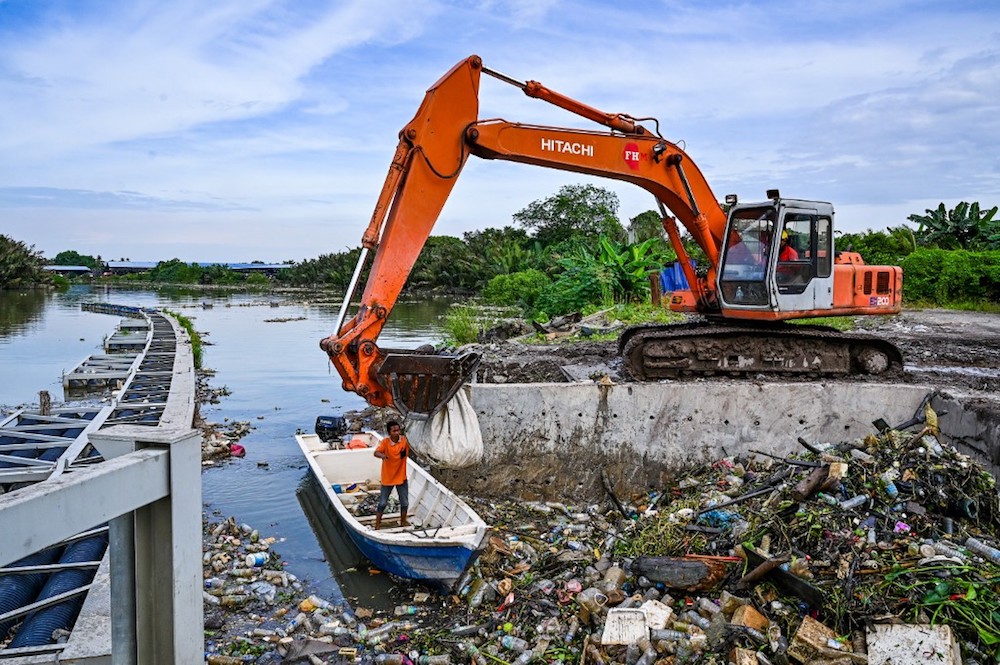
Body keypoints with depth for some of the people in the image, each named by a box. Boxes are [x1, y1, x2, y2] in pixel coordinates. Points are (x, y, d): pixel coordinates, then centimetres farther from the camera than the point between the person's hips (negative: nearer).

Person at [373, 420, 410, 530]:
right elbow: (376, 452, -30)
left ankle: (403, 521, 33)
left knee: (405, 502, 13)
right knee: (383, 502, 6)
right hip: (388, 478, -3)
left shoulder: (404, 440, -9)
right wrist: (382, 455, -53)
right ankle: (377, 523, 22)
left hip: (401, 477, 3)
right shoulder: (385, 442, -18)